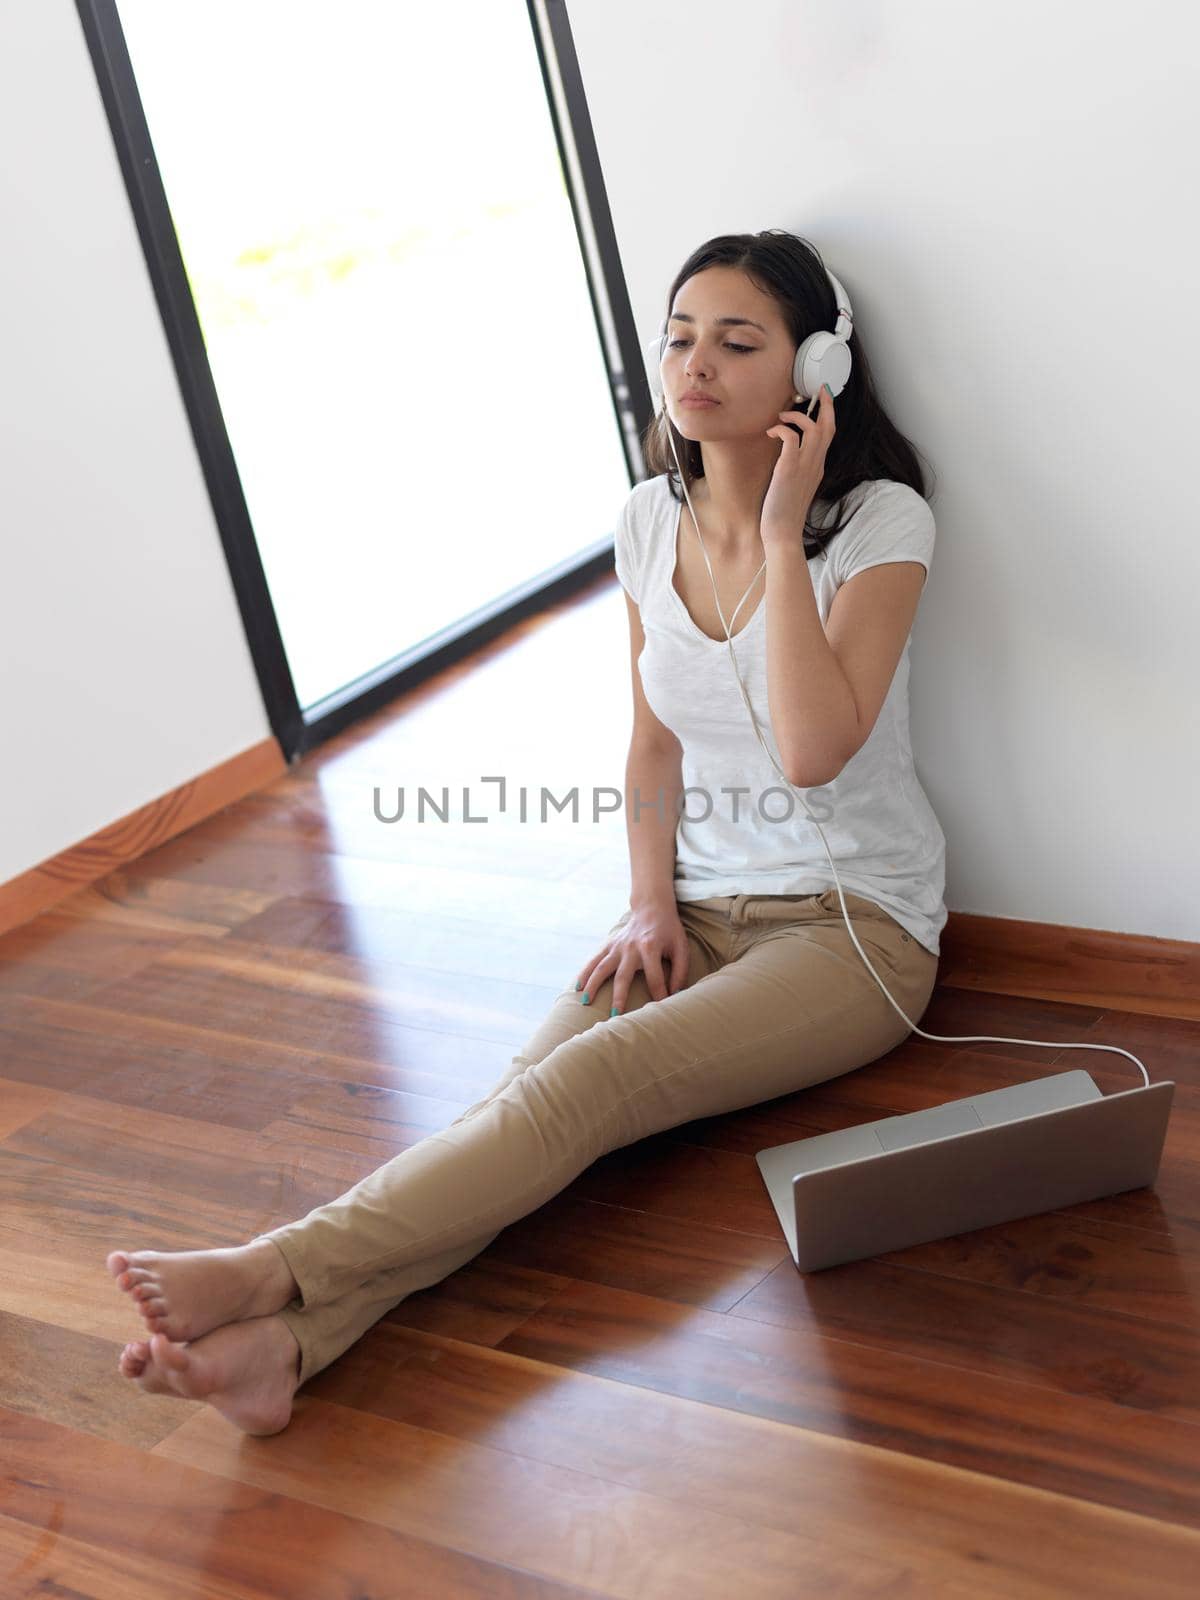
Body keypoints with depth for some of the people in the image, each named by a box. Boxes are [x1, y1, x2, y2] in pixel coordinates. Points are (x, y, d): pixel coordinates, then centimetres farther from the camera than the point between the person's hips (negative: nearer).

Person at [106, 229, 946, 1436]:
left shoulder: (880, 522, -11)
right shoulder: (650, 522, 6)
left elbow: (814, 749, -25)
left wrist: (783, 534, -21)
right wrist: (651, 905, -3)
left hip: (853, 922, -4)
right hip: (702, 908, 4)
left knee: (591, 1080, -28)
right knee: (530, 1090, -23)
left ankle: (273, 1271, -38)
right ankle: (285, 1339, -40)